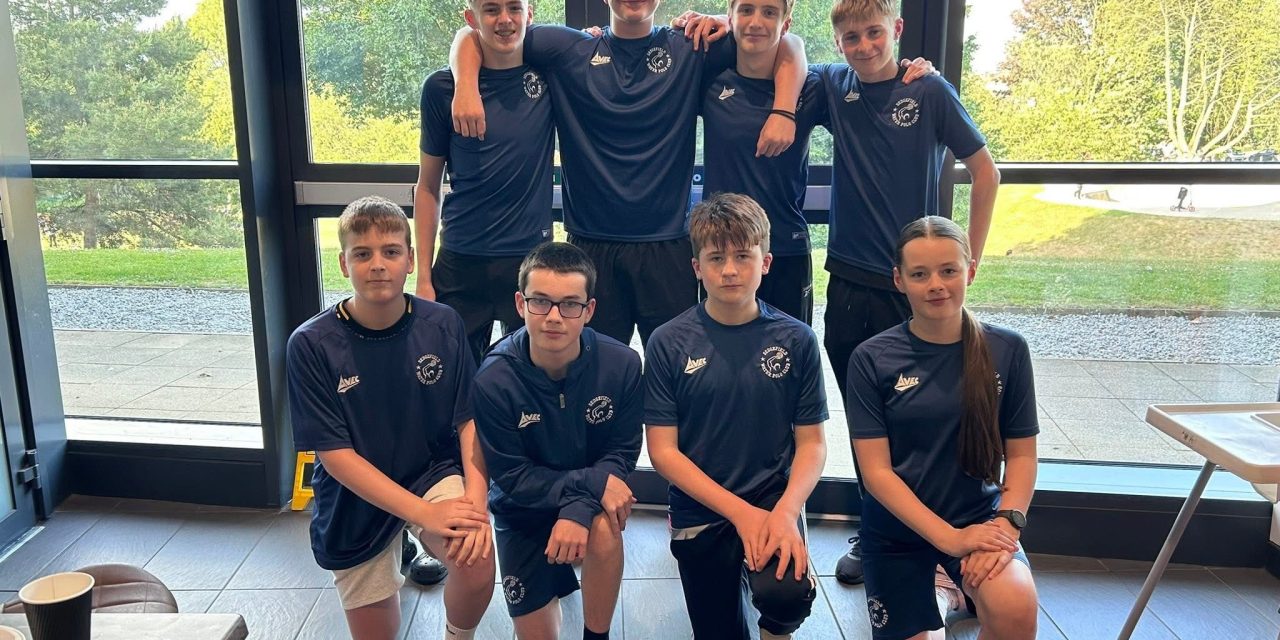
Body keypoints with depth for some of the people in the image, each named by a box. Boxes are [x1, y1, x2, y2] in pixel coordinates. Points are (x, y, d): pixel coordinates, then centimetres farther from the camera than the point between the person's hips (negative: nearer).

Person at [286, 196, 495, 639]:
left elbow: (470, 419, -9)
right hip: (354, 499, 0)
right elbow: (334, 453, -17)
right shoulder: (311, 345, -17)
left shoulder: (443, 325, -12)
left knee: (478, 563, -29)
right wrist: (424, 512, -26)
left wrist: (475, 500, -26)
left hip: (434, 473, 0)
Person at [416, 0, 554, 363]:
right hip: (461, 265, 0)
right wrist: (423, 277, 0)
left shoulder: (548, 75, 0)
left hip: (532, 259, 1)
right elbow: (428, 187, 3)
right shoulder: (442, 88, -2)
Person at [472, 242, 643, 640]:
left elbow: (622, 454, -14)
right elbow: (512, 478, -19)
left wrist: (579, 510, -31)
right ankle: (549, 584, 37)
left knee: (604, 529, -34)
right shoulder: (493, 381, -25)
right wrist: (592, 482, -30)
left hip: (594, 495, 0)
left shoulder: (621, 364, -22)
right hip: (524, 507, 0)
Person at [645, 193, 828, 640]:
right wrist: (741, 513, -16)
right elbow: (663, 451, -8)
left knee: (785, 593, -29)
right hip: (700, 509, 1)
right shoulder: (669, 343, -8)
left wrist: (786, 511, -20)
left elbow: (811, 443, -2)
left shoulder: (796, 340, -4)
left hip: (774, 500, 0)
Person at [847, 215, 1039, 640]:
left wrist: (1007, 523, -18)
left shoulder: (1007, 350, -7)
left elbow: (1021, 454, -1)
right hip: (898, 528, 1)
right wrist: (950, 538, -20)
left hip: (979, 515, 0)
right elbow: (876, 470, -12)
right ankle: (932, 588, 38)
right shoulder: (871, 360, -11)